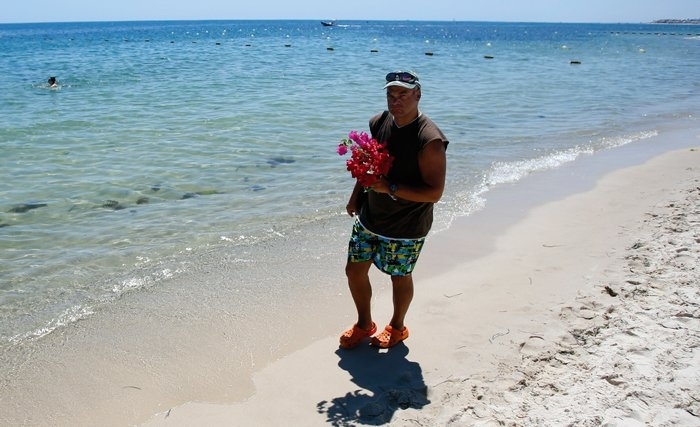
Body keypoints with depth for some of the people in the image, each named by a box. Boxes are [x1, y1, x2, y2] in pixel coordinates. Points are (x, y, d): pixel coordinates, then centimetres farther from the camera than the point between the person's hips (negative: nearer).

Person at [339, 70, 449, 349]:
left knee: (400, 277, 14)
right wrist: (355, 197, 13)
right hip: (369, 218, 6)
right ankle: (364, 324, 37)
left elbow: (434, 192, -26)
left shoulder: (429, 140, -24)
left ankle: (397, 328, 40)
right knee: (354, 270, 12)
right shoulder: (379, 123, -2)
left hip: (406, 228, -6)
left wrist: (390, 187, -31)